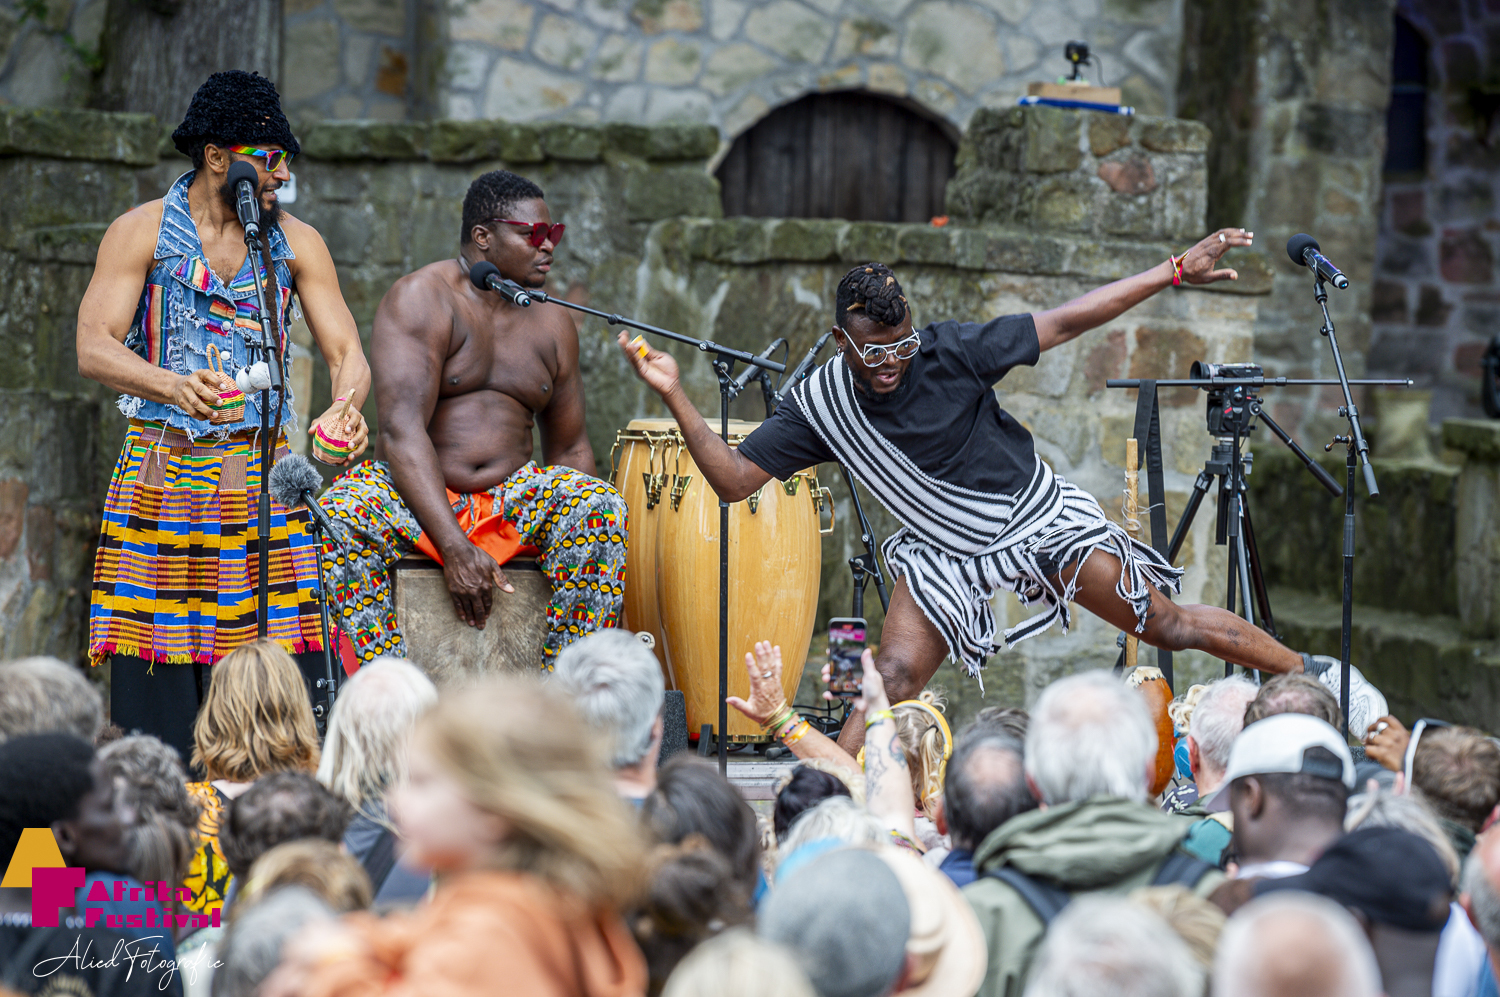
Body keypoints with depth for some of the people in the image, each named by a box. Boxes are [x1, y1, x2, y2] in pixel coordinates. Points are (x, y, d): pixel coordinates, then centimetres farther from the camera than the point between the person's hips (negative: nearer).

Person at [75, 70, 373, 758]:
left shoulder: (296, 243, 11)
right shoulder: (142, 232, 3)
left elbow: (347, 353, 6)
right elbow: (93, 349, -6)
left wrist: (346, 406, -18)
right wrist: (172, 385, -26)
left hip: (264, 476, 2)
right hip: (162, 472, -2)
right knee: (154, 681, -6)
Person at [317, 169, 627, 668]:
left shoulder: (551, 324, 10)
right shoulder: (420, 300, -8)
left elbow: (569, 446, 15)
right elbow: (402, 429, -19)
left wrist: (594, 545, -5)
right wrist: (455, 548, -29)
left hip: (512, 497, 4)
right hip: (415, 496, -4)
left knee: (602, 507, -26)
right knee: (342, 512, -36)